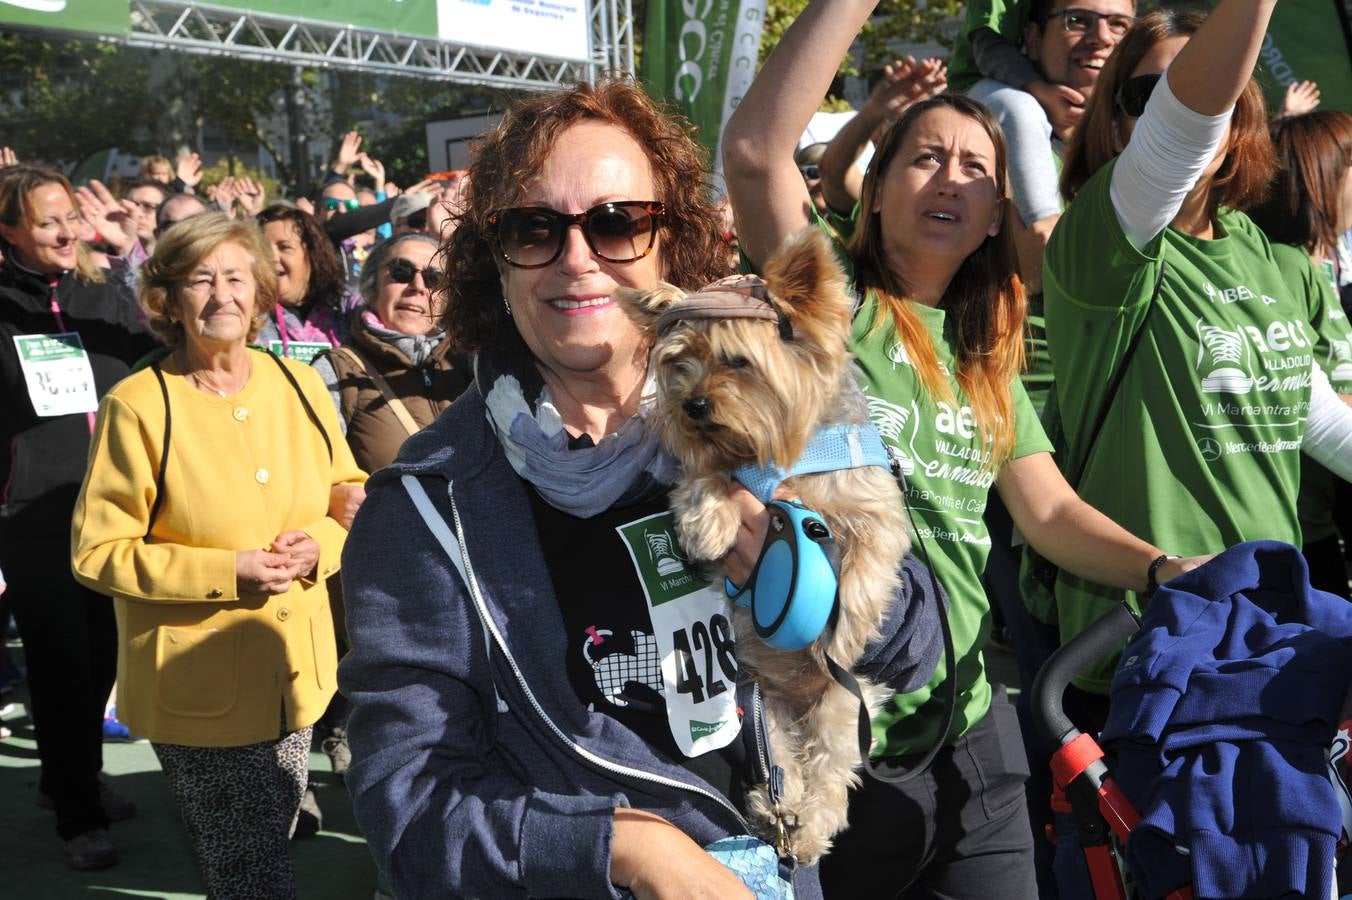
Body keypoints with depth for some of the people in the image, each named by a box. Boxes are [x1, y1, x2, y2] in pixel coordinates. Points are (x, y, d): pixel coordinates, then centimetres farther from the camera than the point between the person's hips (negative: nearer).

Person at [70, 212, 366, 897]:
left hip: (295, 674, 5)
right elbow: (97, 552, -11)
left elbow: (349, 499, 11)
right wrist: (226, 572, -20)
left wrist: (318, 545, -12)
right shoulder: (137, 405, -13)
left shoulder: (298, 385, 2)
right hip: (199, 684, -4)